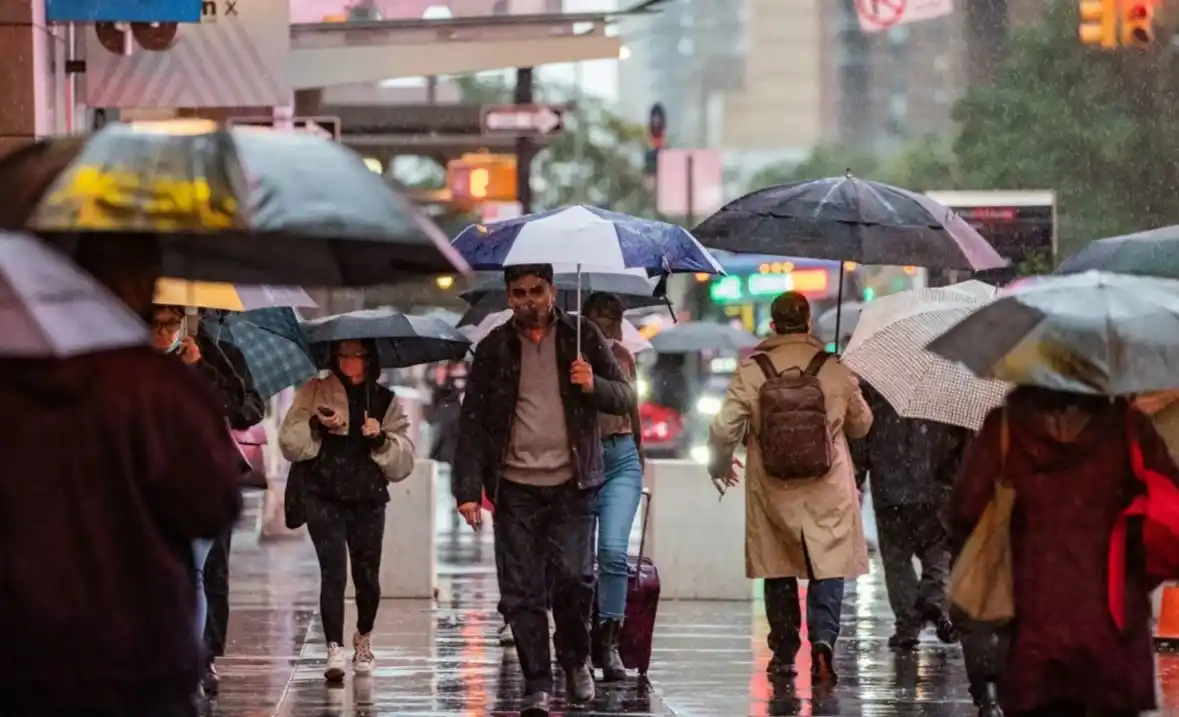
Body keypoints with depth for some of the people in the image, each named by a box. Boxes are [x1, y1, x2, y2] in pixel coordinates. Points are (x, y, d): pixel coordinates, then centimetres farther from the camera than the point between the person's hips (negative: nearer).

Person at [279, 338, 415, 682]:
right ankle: (335, 650, -15)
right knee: (333, 572, -14)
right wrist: (316, 426, -17)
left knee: (367, 576, 6)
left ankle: (364, 637, 33)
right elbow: (289, 443, 0)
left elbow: (403, 461, 5)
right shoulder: (314, 393, 6)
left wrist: (381, 438, -13)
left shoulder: (385, 401, 10)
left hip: (368, 501, 2)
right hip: (324, 498, -2)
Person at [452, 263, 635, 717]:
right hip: (515, 487, 1)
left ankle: (576, 659, 13)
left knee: (573, 575, -13)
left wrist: (594, 386, -15)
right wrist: (467, 488, -3)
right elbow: (473, 422, 5)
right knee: (521, 592, -2)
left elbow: (626, 399, 7)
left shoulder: (581, 338, 5)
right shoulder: (494, 348, 6)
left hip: (572, 484, -1)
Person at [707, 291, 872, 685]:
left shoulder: (751, 370, -6)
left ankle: (784, 654, 19)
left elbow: (725, 427, -7)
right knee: (828, 568, 2)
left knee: (779, 571, 13)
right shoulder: (836, 370, -3)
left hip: (772, 490, 1)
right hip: (828, 490, -1)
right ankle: (823, 638, -20)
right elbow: (861, 424, 9)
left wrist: (720, 464, 13)